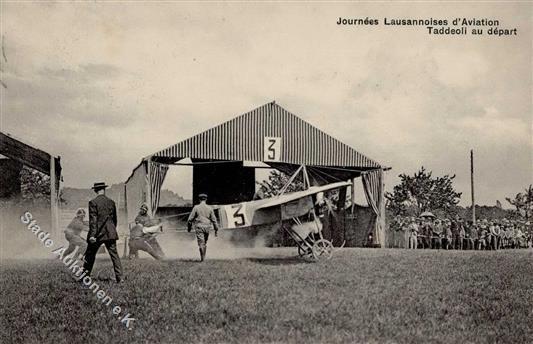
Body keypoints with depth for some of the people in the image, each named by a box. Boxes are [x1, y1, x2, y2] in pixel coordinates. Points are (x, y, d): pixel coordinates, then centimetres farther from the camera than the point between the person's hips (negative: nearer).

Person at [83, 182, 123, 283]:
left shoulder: (93, 202, -7)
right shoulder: (111, 202, 7)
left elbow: (93, 220, -13)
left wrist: (92, 235, -15)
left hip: (98, 233, -3)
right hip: (110, 233, 3)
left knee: (90, 255, 10)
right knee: (114, 254, 2)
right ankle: (119, 277, -6)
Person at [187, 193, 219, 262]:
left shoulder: (196, 207, -5)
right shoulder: (209, 208, 1)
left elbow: (190, 219, -3)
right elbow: (214, 220, 2)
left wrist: (189, 227, 11)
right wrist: (216, 230, 8)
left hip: (199, 227, -3)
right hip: (207, 227, 3)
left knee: (201, 243, -4)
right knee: (205, 243, 17)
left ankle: (202, 258, -11)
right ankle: (203, 257, 21)